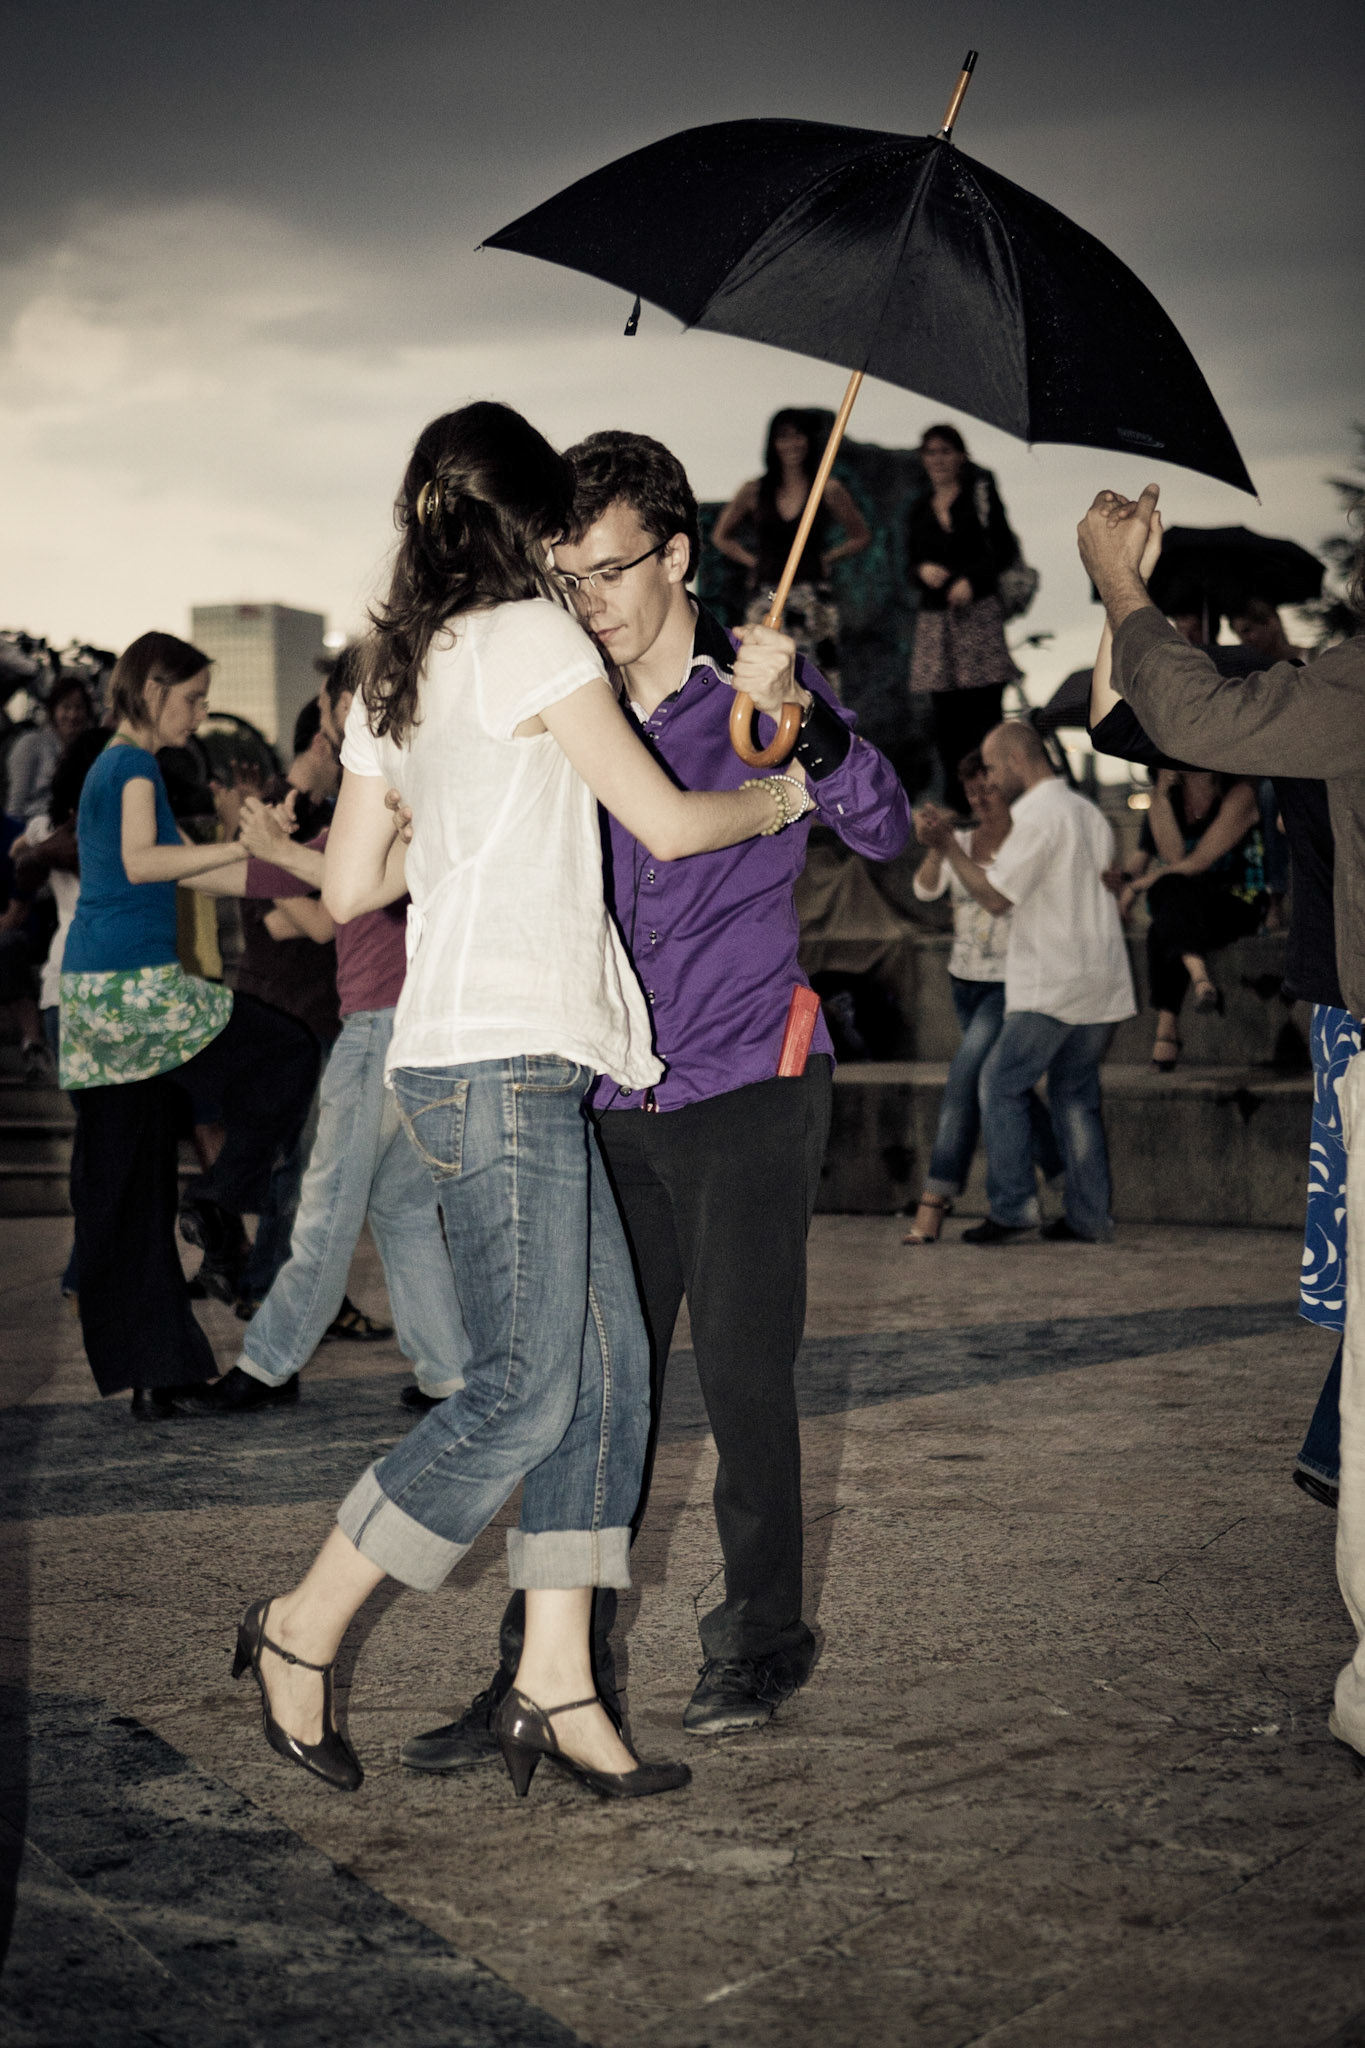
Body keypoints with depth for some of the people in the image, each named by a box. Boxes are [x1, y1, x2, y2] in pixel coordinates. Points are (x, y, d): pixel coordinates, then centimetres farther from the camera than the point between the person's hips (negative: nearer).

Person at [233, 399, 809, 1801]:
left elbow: (350, 887, 20)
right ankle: (301, 1634, 5)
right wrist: (776, 797, 11)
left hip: (523, 1067, 9)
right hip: (502, 1063, -9)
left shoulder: (396, 673, 19)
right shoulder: (530, 634, -6)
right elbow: (666, 822, -7)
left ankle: (555, 1686, 6)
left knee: (610, 1367, 6)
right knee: (526, 1388, -7)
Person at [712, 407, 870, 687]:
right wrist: (752, 560, 9)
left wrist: (828, 557, 5)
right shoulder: (753, 491, 8)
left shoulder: (829, 490, 5)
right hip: (765, 598, 1)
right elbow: (721, 536, 21)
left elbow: (861, 536, 16)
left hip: (813, 598, -1)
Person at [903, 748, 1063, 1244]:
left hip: (1013, 986, -6)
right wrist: (934, 848, -34)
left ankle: (934, 1203, -19)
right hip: (966, 981, 6)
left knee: (964, 1081, -18)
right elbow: (926, 890, -15)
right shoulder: (960, 842, 2)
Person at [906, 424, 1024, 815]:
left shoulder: (980, 494, 4)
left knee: (985, 708, -11)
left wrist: (971, 580, -14)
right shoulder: (919, 509, 17)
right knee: (947, 716, 1)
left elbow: (1004, 550, 0)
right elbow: (911, 565, 19)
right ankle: (956, 804, 6)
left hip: (978, 611, -4)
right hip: (934, 618, 4)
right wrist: (923, 570, -5)